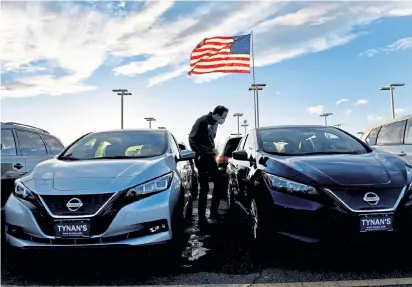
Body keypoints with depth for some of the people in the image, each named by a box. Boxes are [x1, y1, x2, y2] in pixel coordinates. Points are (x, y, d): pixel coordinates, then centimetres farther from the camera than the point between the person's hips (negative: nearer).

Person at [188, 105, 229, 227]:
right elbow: (192, 138, -15)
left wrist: (213, 152, 12)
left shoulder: (214, 124, 12)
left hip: (210, 157, 8)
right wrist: (198, 153, -16)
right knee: (204, 188, -6)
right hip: (202, 158, -8)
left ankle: (214, 212, 22)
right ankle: (202, 218, 3)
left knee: (218, 183, 9)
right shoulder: (202, 121, -12)